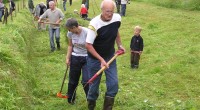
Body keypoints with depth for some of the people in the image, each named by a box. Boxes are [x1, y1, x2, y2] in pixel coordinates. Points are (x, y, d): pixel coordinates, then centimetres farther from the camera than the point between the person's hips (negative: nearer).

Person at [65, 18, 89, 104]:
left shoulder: (86, 32, -20)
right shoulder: (70, 33, -5)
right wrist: (68, 58, 3)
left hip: (86, 58, -4)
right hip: (75, 58, 4)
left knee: (86, 81, -11)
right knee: (73, 80, 12)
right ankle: (70, 99, 30)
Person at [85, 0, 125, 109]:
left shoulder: (117, 18, -12)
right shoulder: (94, 24, -26)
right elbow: (88, 45, -22)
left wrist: (119, 45, 4)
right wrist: (101, 59, -25)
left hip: (110, 56, 4)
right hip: (95, 58, -4)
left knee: (113, 84, -2)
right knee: (94, 85, 7)